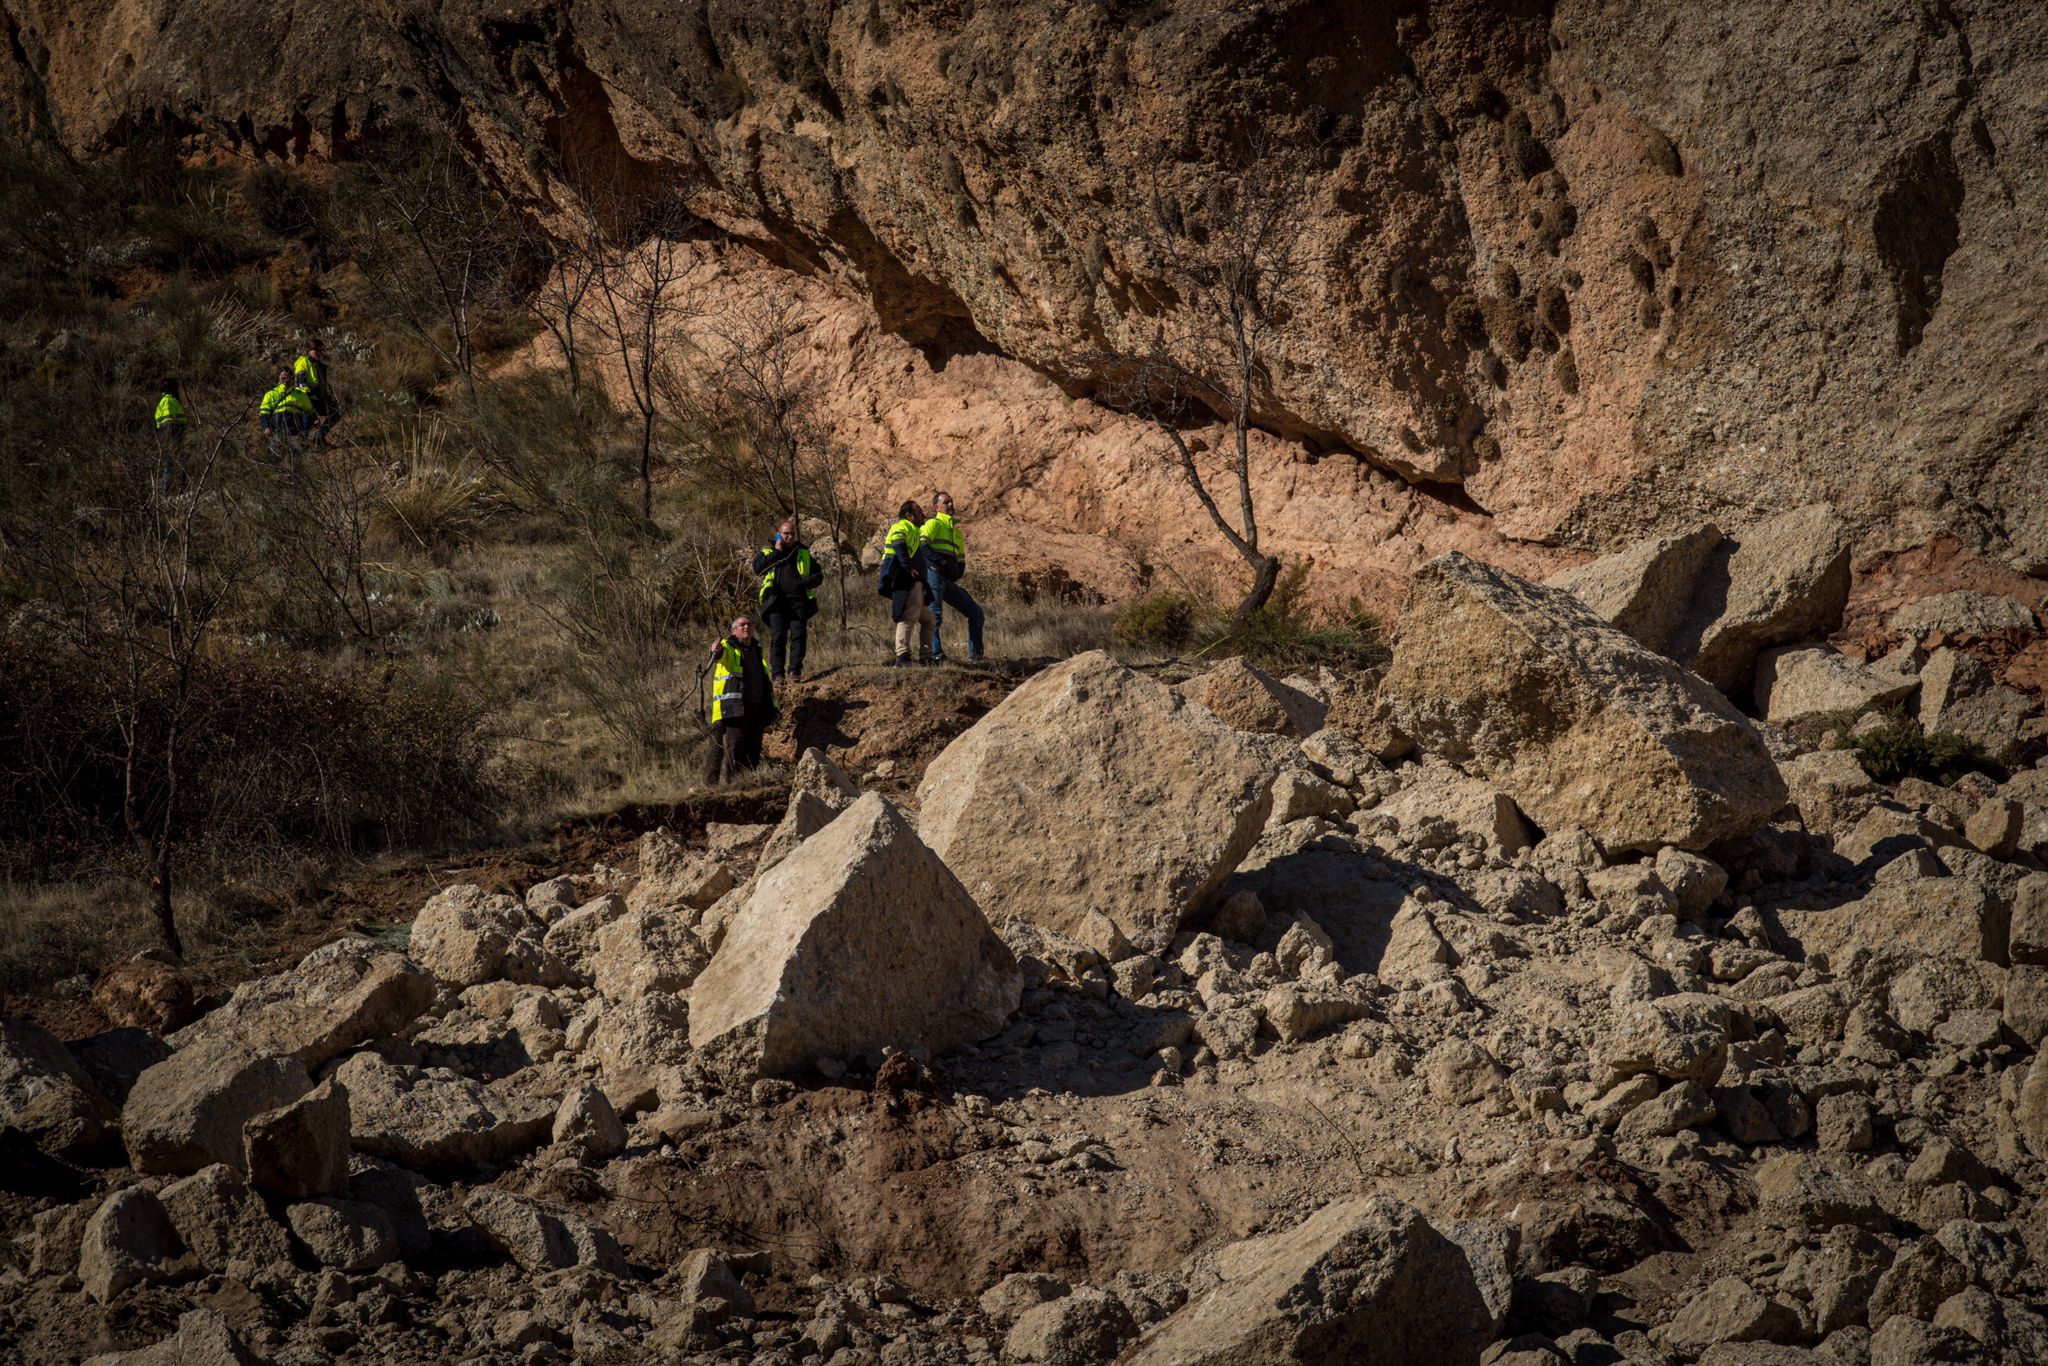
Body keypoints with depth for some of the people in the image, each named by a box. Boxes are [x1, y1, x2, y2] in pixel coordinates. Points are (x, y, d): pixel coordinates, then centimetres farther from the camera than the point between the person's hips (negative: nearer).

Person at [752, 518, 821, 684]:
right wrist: (776, 552, -6)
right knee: (778, 637, -8)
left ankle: (794, 671, -5)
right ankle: (778, 674, -10)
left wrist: (807, 580, -3)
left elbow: (818, 574, 20)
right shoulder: (767, 551, 15)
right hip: (777, 601, -2)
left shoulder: (803, 553, 19)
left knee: (798, 635, -7)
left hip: (798, 600, 2)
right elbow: (758, 567, -4)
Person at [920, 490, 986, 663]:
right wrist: (941, 563, -21)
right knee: (935, 615, -17)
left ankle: (975, 655, 5)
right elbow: (922, 545, -12)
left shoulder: (957, 530, 29)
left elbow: (961, 559, 33)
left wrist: (957, 574, 13)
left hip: (949, 582, 8)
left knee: (975, 612, 5)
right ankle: (936, 654, -20)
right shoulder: (934, 524, 5)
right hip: (934, 573, -8)